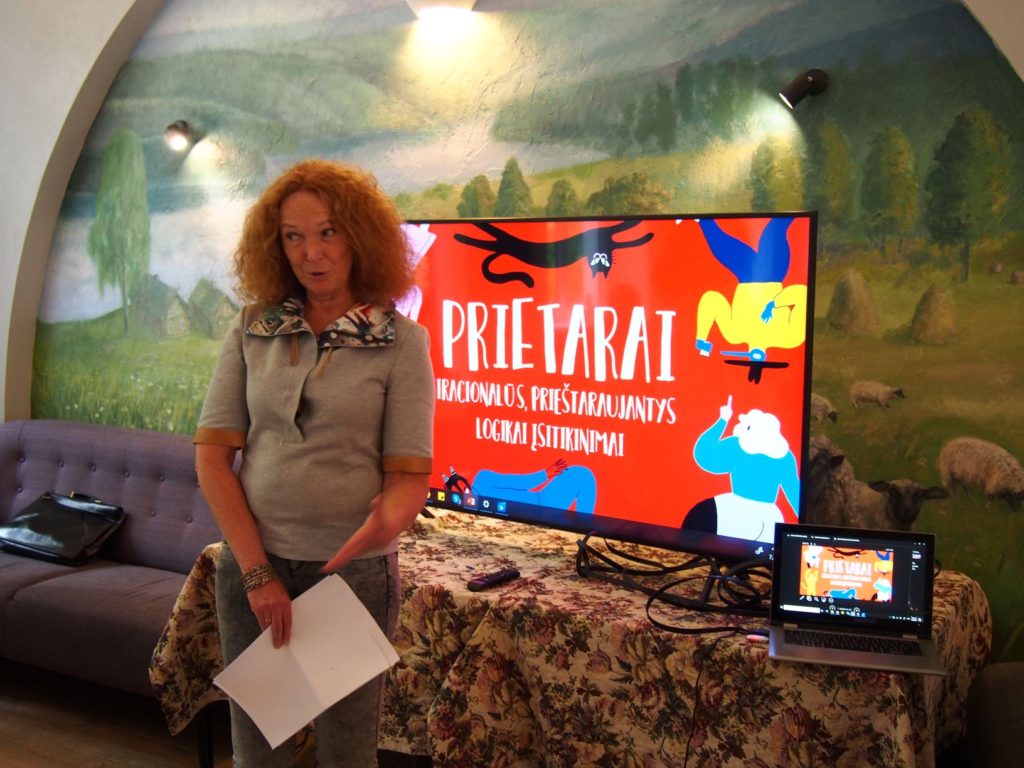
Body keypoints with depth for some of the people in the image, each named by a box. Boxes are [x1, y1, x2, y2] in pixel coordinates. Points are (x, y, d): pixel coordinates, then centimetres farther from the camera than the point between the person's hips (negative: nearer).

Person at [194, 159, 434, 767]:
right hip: (253, 562, 2)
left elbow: (409, 473, -8)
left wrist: (386, 522, -31)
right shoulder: (252, 330, 1)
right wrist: (256, 571, -9)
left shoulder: (400, 341, -6)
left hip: (354, 569, -2)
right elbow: (213, 453, -2)